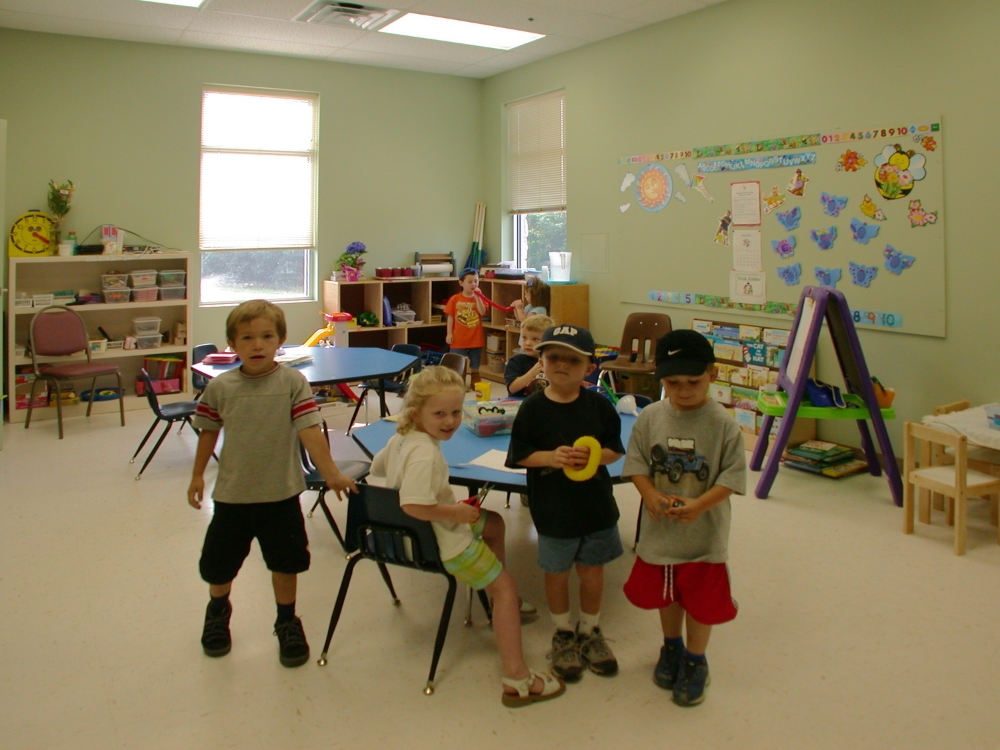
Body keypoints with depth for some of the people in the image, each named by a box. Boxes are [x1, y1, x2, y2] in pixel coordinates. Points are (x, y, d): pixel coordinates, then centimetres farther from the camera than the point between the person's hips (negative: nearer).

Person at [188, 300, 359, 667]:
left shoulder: (292, 382, -12)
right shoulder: (219, 387, -6)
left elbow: (310, 431, -16)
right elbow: (208, 432, 7)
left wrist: (331, 474, -21)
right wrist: (197, 475, 12)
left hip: (281, 493, -2)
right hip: (232, 494, 2)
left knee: (286, 561, 11)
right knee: (218, 563, 16)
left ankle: (287, 623, 35)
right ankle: (218, 612, 47)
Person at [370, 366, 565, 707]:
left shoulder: (400, 438, 0)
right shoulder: (425, 453, -31)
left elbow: (377, 466, 18)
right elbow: (414, 505, -42)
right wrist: (456, 512, -28)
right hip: (441, 542, -10)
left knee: (494, 523, 29)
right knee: (505, 586, -1)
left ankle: (503, 602, 39)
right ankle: (517, 680, 0)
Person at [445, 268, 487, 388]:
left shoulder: (479, 298, 1)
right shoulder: (455, 299, -4)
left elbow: (482, 312, -16)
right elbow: (450, 317, -2)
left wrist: (477, 297, -18)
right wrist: (449, 333, -7)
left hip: (476, 338, 2)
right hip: (459, 338, -2)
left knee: (475, 365, 15)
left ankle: (476, 384, 29)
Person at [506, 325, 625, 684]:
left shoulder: (599, 405, -6)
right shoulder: (533, 408, -11)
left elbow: (616, 449, 1)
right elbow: (520, 454, -7)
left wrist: (596, 455, -19)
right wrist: (551, 457, -22)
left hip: (597, 506, 2)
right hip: (553, 510, -1)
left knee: (593, 571, 16)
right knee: (557, 572, 15)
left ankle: (590, 631, 40)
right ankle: (563, 633, 39)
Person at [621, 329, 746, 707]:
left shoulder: (722, 424, -15)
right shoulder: (650, 417, -7)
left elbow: (732, 476, -13)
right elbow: (636, 462, -1)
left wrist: (700, 505, -26)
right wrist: (650, 494, -19)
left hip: (704, 534, -3)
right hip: (661, 529, 3)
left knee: (701, 601, 12)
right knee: (664, 594, 22)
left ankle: (694, 661, 37)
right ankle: (671, 646, 49)